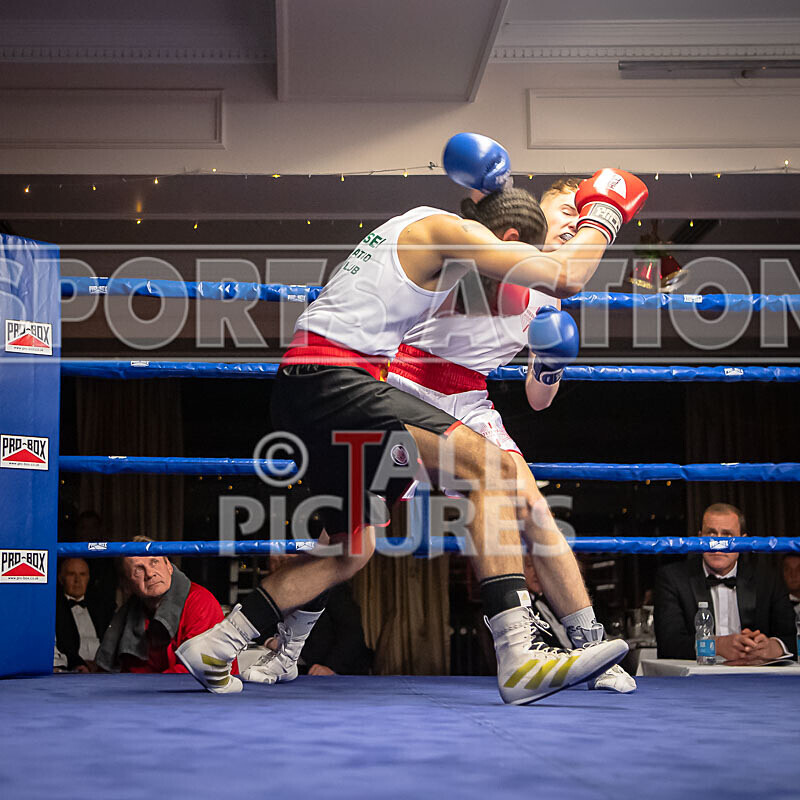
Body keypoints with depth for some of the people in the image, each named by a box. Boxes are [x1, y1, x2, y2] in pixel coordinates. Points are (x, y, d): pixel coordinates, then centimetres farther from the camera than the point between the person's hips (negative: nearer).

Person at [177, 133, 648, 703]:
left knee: (353, 548, 19)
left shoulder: (417, 227, 23)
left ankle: (212, 647, 25)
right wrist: (604, 216, 8)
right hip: (331, 381, -11)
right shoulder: (447, 229, -5)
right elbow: (565, 278, -11)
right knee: (489, 464, -18)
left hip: (307, 388, 11)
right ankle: (521, 660, -27)